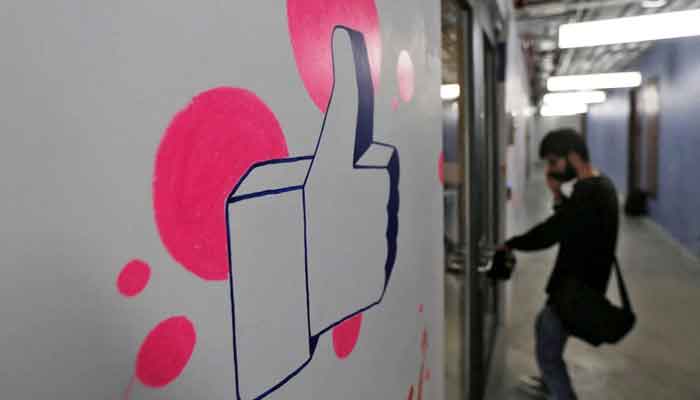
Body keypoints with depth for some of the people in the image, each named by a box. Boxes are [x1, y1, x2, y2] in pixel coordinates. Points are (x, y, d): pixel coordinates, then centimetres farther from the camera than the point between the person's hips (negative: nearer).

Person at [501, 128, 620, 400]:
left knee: (548, 353, 3)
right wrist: (558, 196, -3)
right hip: (581, 284, 10)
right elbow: (570, 223, 14)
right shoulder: (599, 186, 5)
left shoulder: (589, 194, -28)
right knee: (542, 325, 28)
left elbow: (547, 235, -27)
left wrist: (509, 244, -10)